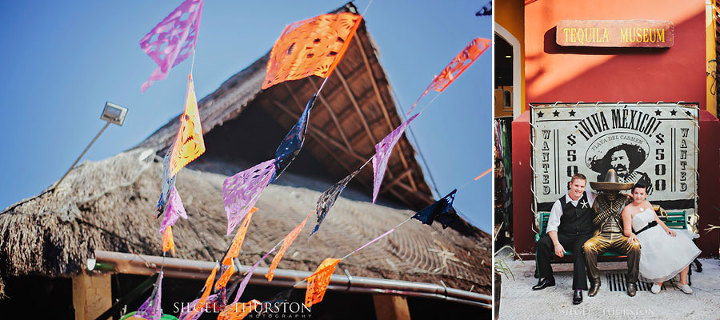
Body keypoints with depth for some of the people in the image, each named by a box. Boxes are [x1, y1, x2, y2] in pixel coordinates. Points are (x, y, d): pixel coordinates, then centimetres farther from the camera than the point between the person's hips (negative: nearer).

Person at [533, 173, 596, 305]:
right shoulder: (560, 203, -2)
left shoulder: (590, 197, 2)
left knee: (580, 249, -37)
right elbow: (552, 226, -5)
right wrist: (556, 243, -18)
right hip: (565, 236, 2)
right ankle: (547, 278, -4)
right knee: (542, 242, -23)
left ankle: (578, 289, -34)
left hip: (584, 236, -1)